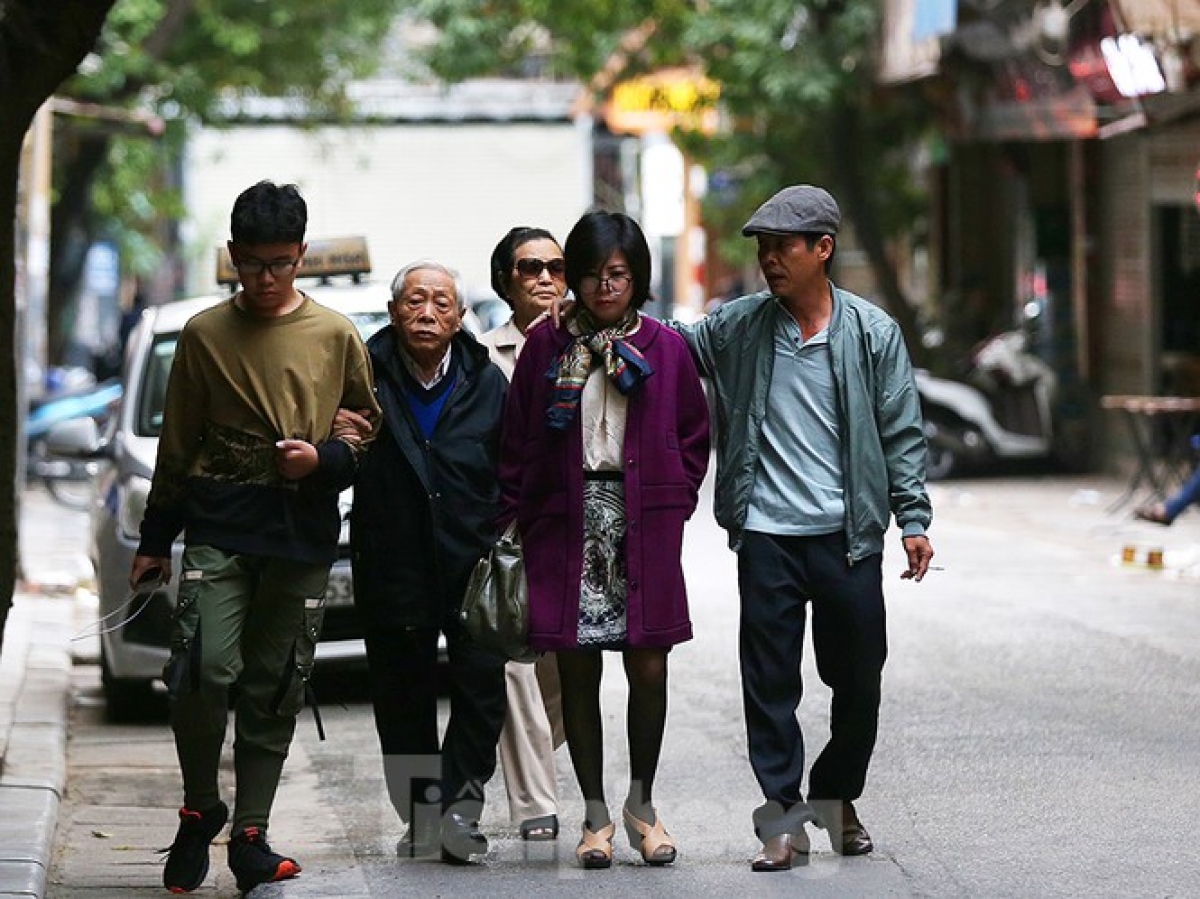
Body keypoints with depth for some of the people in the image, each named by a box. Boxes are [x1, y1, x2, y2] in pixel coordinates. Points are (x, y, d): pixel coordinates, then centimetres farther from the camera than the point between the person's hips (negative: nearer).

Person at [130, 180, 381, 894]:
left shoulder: (337, 337, 6)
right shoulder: (204, 335, 7)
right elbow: (178, 446, 13)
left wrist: (325, 459, -8)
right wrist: (156, 540, 13)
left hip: (304, 536, 1)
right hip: (219, 528, 0)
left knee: (275, 690, 3)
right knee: (207, 670, -15)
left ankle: (251, 834, 12)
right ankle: (200, 810, 6)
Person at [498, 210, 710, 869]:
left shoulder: (664, 349, 6)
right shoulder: (546, 345, 5)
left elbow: (694, 437, 12)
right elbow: (517, 440, 6)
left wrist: (674, 502, 2)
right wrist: (517, 515, 0)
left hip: (644, 525, 0)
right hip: (566, 521, 0)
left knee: (648, 667, -1)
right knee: (577, 671, 2)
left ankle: (641, 803, 15)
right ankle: (595, 813, 10)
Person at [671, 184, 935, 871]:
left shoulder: (873, 332, 0)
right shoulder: (738, 327, 3)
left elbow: (902, 431, 3)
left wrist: (913, 519, -1)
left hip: (849, 534, 0)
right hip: (766, 534, 1)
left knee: (859, 678, 9)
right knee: (771, 679, 0)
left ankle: (838, 797, 29)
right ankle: (785, 817, 5)